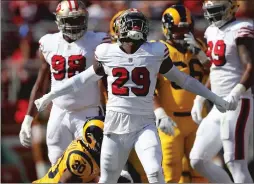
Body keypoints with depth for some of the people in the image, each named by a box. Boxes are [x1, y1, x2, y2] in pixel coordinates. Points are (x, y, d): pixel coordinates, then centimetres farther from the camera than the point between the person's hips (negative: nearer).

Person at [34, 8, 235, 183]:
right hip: (116, 125, 1)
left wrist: (215, 98, 14)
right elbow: (84, 79, 17)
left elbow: (182, 79, 12)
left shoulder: (156, 53, 0)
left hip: (144, 125, -1)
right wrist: (50, 96, 23)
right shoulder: (107, 53, 2)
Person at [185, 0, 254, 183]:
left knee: (235, 163, -13)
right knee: (198, 160, 10)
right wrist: (199, 100, 24)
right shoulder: (212, 31, 14)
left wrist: (235, 95, -34)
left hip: (238, 104, -9)